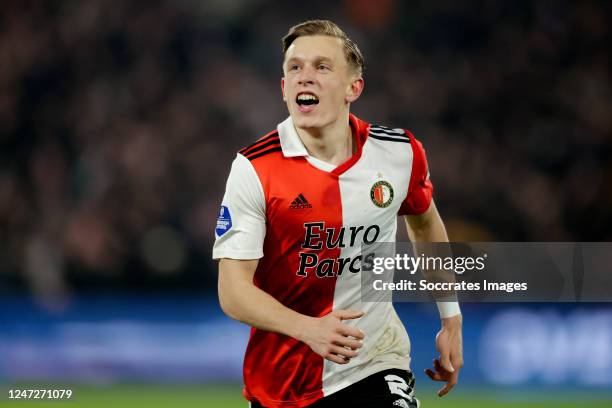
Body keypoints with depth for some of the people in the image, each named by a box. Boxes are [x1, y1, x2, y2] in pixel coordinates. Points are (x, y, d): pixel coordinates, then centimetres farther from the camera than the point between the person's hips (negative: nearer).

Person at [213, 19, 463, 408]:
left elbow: (426, 223, 16)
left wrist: (451, 320, 19)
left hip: (375, 365, 1)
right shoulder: (254, 169, -14)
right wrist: (309, 329, -33)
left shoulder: (400, 153, -6)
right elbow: (233, 291, -17)